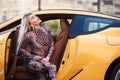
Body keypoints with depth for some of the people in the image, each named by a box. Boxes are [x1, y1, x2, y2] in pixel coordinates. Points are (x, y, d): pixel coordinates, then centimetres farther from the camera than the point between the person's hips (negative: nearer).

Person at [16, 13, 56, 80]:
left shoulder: (46, 29, -1)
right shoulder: (29, 35, -14)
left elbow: (52, 44, 7)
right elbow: (21, 49, -5)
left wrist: (47, 57, -7)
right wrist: (37, 58, -10)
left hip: (44, 59, 4)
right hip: (32, 61, -4)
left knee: (53, 67, -29)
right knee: (52, 67, -30)